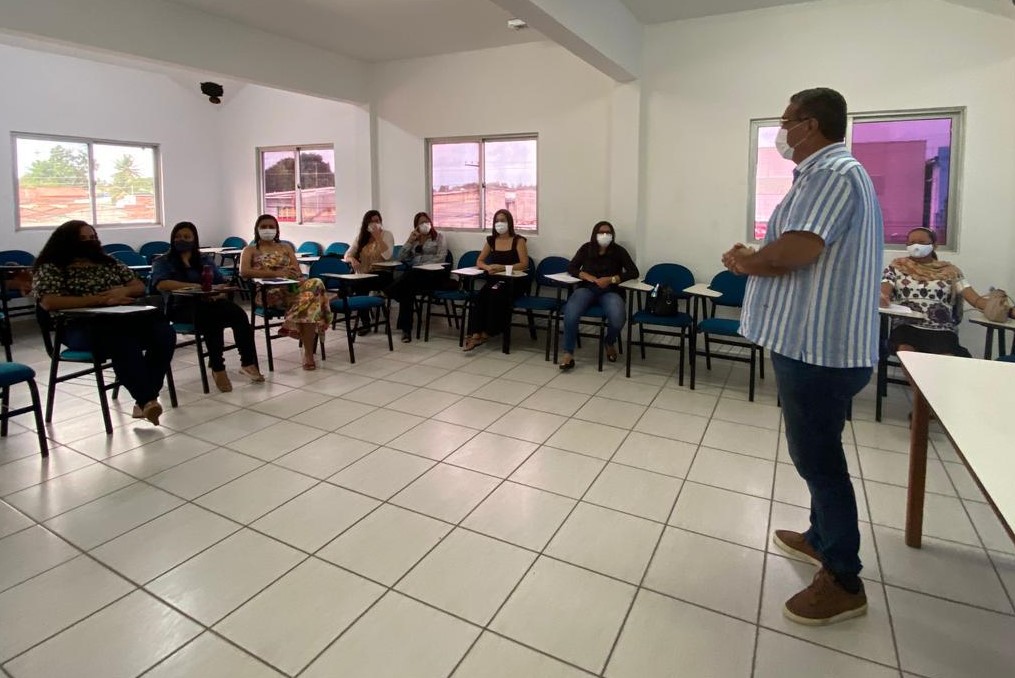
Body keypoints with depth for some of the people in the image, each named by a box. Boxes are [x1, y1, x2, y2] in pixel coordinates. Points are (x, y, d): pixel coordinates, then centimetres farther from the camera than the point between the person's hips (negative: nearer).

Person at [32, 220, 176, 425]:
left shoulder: (109, 262, 21)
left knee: (164, 333, -26)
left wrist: (123, 291, -6)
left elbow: (140, 287, 19)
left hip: (123, 319, 5)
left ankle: (143, 401, -30)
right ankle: (147, 400, -40)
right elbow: (49, 303, -11)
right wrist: (101, 299, -17)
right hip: (82, 327, -5)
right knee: (124, 341, -39)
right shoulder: (50, 269, 5)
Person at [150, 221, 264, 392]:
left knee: (238, 313, -31)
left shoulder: (205, 261, 25)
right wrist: (197, 287, -21)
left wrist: (217, 293, -11)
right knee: (212, 317, -39)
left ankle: (248, 362, -31)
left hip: (210, 303, 3)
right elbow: (161, 284, -11)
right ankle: (217, 368, -34)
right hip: (181, 307, -3)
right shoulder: (163, 262, 12)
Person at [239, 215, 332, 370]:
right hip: (268, 293, -3)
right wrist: (276, 273, -17)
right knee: (310, 294, -34)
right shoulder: (250, 250, 16)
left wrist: (290, 273, -14)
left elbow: (298, 271, 13)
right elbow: (243, 271, -5)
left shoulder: (286, 247, 26)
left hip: (292, 287, 4)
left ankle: (308, 352, -33)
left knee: (313, 284, -34)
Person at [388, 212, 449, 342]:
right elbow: (401, 258, 16)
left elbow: (440, 258, -4)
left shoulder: (439, 236, 12)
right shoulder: (414, 239, 26)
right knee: (407, 289, -32)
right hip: (414, 273, 4)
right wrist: (410, 241, 5)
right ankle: (406, 329, -28)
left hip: (433, 273, -4)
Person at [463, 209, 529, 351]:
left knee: (496, 296, -34)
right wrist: (488, 267, -10)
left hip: (514, 282, -3)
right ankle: (475, 334, -32)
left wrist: (503, 267, -20)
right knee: (479, 297, -29)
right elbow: (479, 262, 14)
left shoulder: (518, 241, 1)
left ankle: (487, 333, -22)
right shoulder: (491, 240, 15)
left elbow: (524, 264, -9)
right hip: (495, 280, 4)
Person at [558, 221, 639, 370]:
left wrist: (611, 279, -16)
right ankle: (568, 353, -19)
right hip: (587, 288, 1)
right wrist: (587, 276, -15)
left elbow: (634, 272, -4)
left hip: (610, 292, 0)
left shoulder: (619, 251, 3)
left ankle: (610, 343, 4)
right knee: (570, 313, -33)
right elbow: (571, 268, 4)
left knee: (618, 319, -32)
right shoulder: (586, 248, 8)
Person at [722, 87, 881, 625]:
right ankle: (822, 537, 39)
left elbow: (796, 250, -27)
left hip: (818, 346, -11)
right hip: (822, 340, 11)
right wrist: (756, 259, 2)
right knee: (818, 453, 22)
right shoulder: (832, 172, 18)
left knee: (817, 458, 0)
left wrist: (744, 261, -9)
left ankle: (844, 581, 15)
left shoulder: (831, 173, -16)